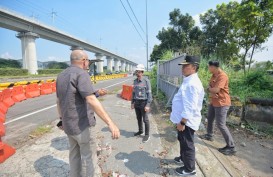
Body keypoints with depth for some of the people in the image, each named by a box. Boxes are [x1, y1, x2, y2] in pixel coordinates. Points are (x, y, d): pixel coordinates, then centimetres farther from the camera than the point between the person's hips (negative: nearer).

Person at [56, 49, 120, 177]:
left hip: (68, 124, 8)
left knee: (74, 155, 23)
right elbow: (91, 101, -30)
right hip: (83, 125, -8)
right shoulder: (81, 74, -18)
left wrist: (62, 118, 27)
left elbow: (59, 101, 15)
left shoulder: (61, 76, 8)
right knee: (89, 158, 7)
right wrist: (110, 123, -33)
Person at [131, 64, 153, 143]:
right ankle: (140, 131, 37)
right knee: (138, 118, 18)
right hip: (136, 103, 6)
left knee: (145, 119, 3)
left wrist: (148, 105, -18)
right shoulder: (135, 81, 5)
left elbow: (149, 94, -14)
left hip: (143, 103, -6)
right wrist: (132, 102, 12)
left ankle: (147, 135, 19)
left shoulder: (146, 81, -13)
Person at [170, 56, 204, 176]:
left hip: (187, 121, -10)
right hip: (183, 119, 10)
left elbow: (190, 107, -29)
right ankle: (183, 158, 49)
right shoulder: (188, 80, 8)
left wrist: (182, 122, -24)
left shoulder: (192, 84, -26)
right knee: (182, 141, 27)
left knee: (187, 144, 9)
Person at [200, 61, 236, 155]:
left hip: (221, 103, -10)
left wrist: (209, 89, -9)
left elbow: (216, 90, -30)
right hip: (213, 102, 10)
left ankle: (231, 147, 6)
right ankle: (209, 135, 42)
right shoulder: (214, 75, 8)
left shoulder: (222, 76, -23)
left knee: (221, 124, -7)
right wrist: (211, 93, -15)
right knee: (210, 119, 22)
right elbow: (210, 87, 7)